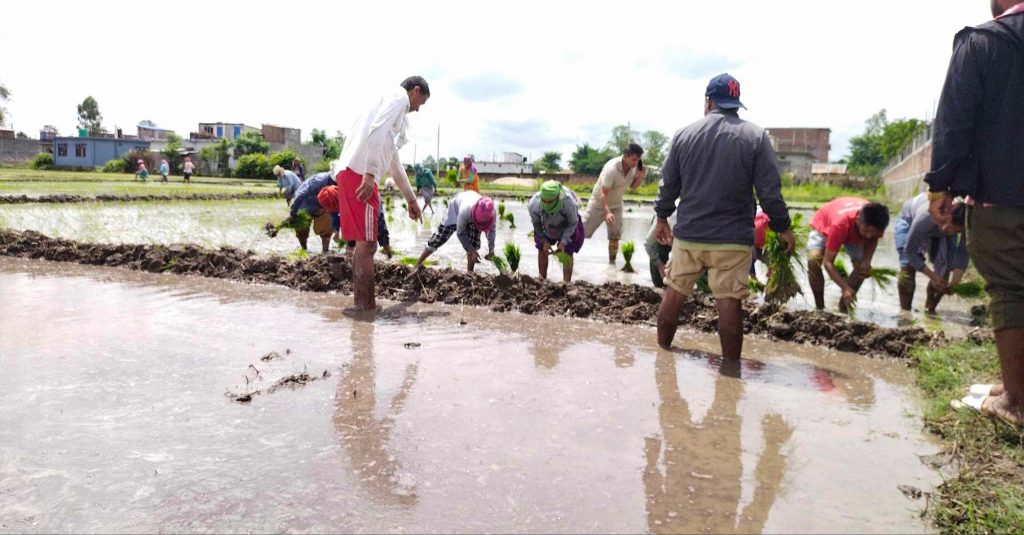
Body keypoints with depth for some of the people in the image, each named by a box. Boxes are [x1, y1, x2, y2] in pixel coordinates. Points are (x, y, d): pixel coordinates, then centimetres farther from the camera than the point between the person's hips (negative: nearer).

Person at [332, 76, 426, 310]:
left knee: (364, 243, 13)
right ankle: (367, 307, -8)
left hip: (351, 173, 10)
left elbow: (394, 162, 38)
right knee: (367, 244, -9)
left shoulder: (389, 103, 33)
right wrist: (370, 174, -26)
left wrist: (410, 198, 40)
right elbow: (376, 132, -16)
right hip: (359, 174, -10)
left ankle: (360, 304, 17)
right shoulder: (398, 98, 4)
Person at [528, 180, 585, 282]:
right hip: (546, 227, 2)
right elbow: (536, 223, -14)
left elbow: (572, 223, -23)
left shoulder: (568, 202, -43)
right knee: (541, 250, 5)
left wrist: (563, 242, -30)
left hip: (567, 227, -2)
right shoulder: (534, 204, -36)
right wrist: (544, 241, -18)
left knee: (567, 253, -7)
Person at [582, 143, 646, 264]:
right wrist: (607, 212, -44)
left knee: (615, 235, 1)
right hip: (599, 203, -5)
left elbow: (633, 187, 0)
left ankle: (612, 262, 13)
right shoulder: (612, 168, -33)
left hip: (616, 205, 5)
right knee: (583, 230, 1)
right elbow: (603, 194, -32)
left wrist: (640, 176, -21)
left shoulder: (635, 167, -14)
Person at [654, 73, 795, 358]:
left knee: (674, 294, 13)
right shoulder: (756, 136, -3)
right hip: (733, 238, -2)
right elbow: (770, 190, -5)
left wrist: (662, 218, 21)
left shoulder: (684, 134, 3)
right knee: (729, 302, 0)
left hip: (688, 234, 2)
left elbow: (668, 184, 8)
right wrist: (783, 228, 6)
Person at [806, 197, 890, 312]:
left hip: (853, 233, 5)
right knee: (813, 259, -31)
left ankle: (843, 308, 2)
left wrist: (867, 259, -26)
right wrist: (845, 288, -50)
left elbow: (873, 239, -6)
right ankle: (820, 307, -18)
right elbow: (828, 262, -42)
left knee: (864, 268, -15)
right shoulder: (840, 224, -46)